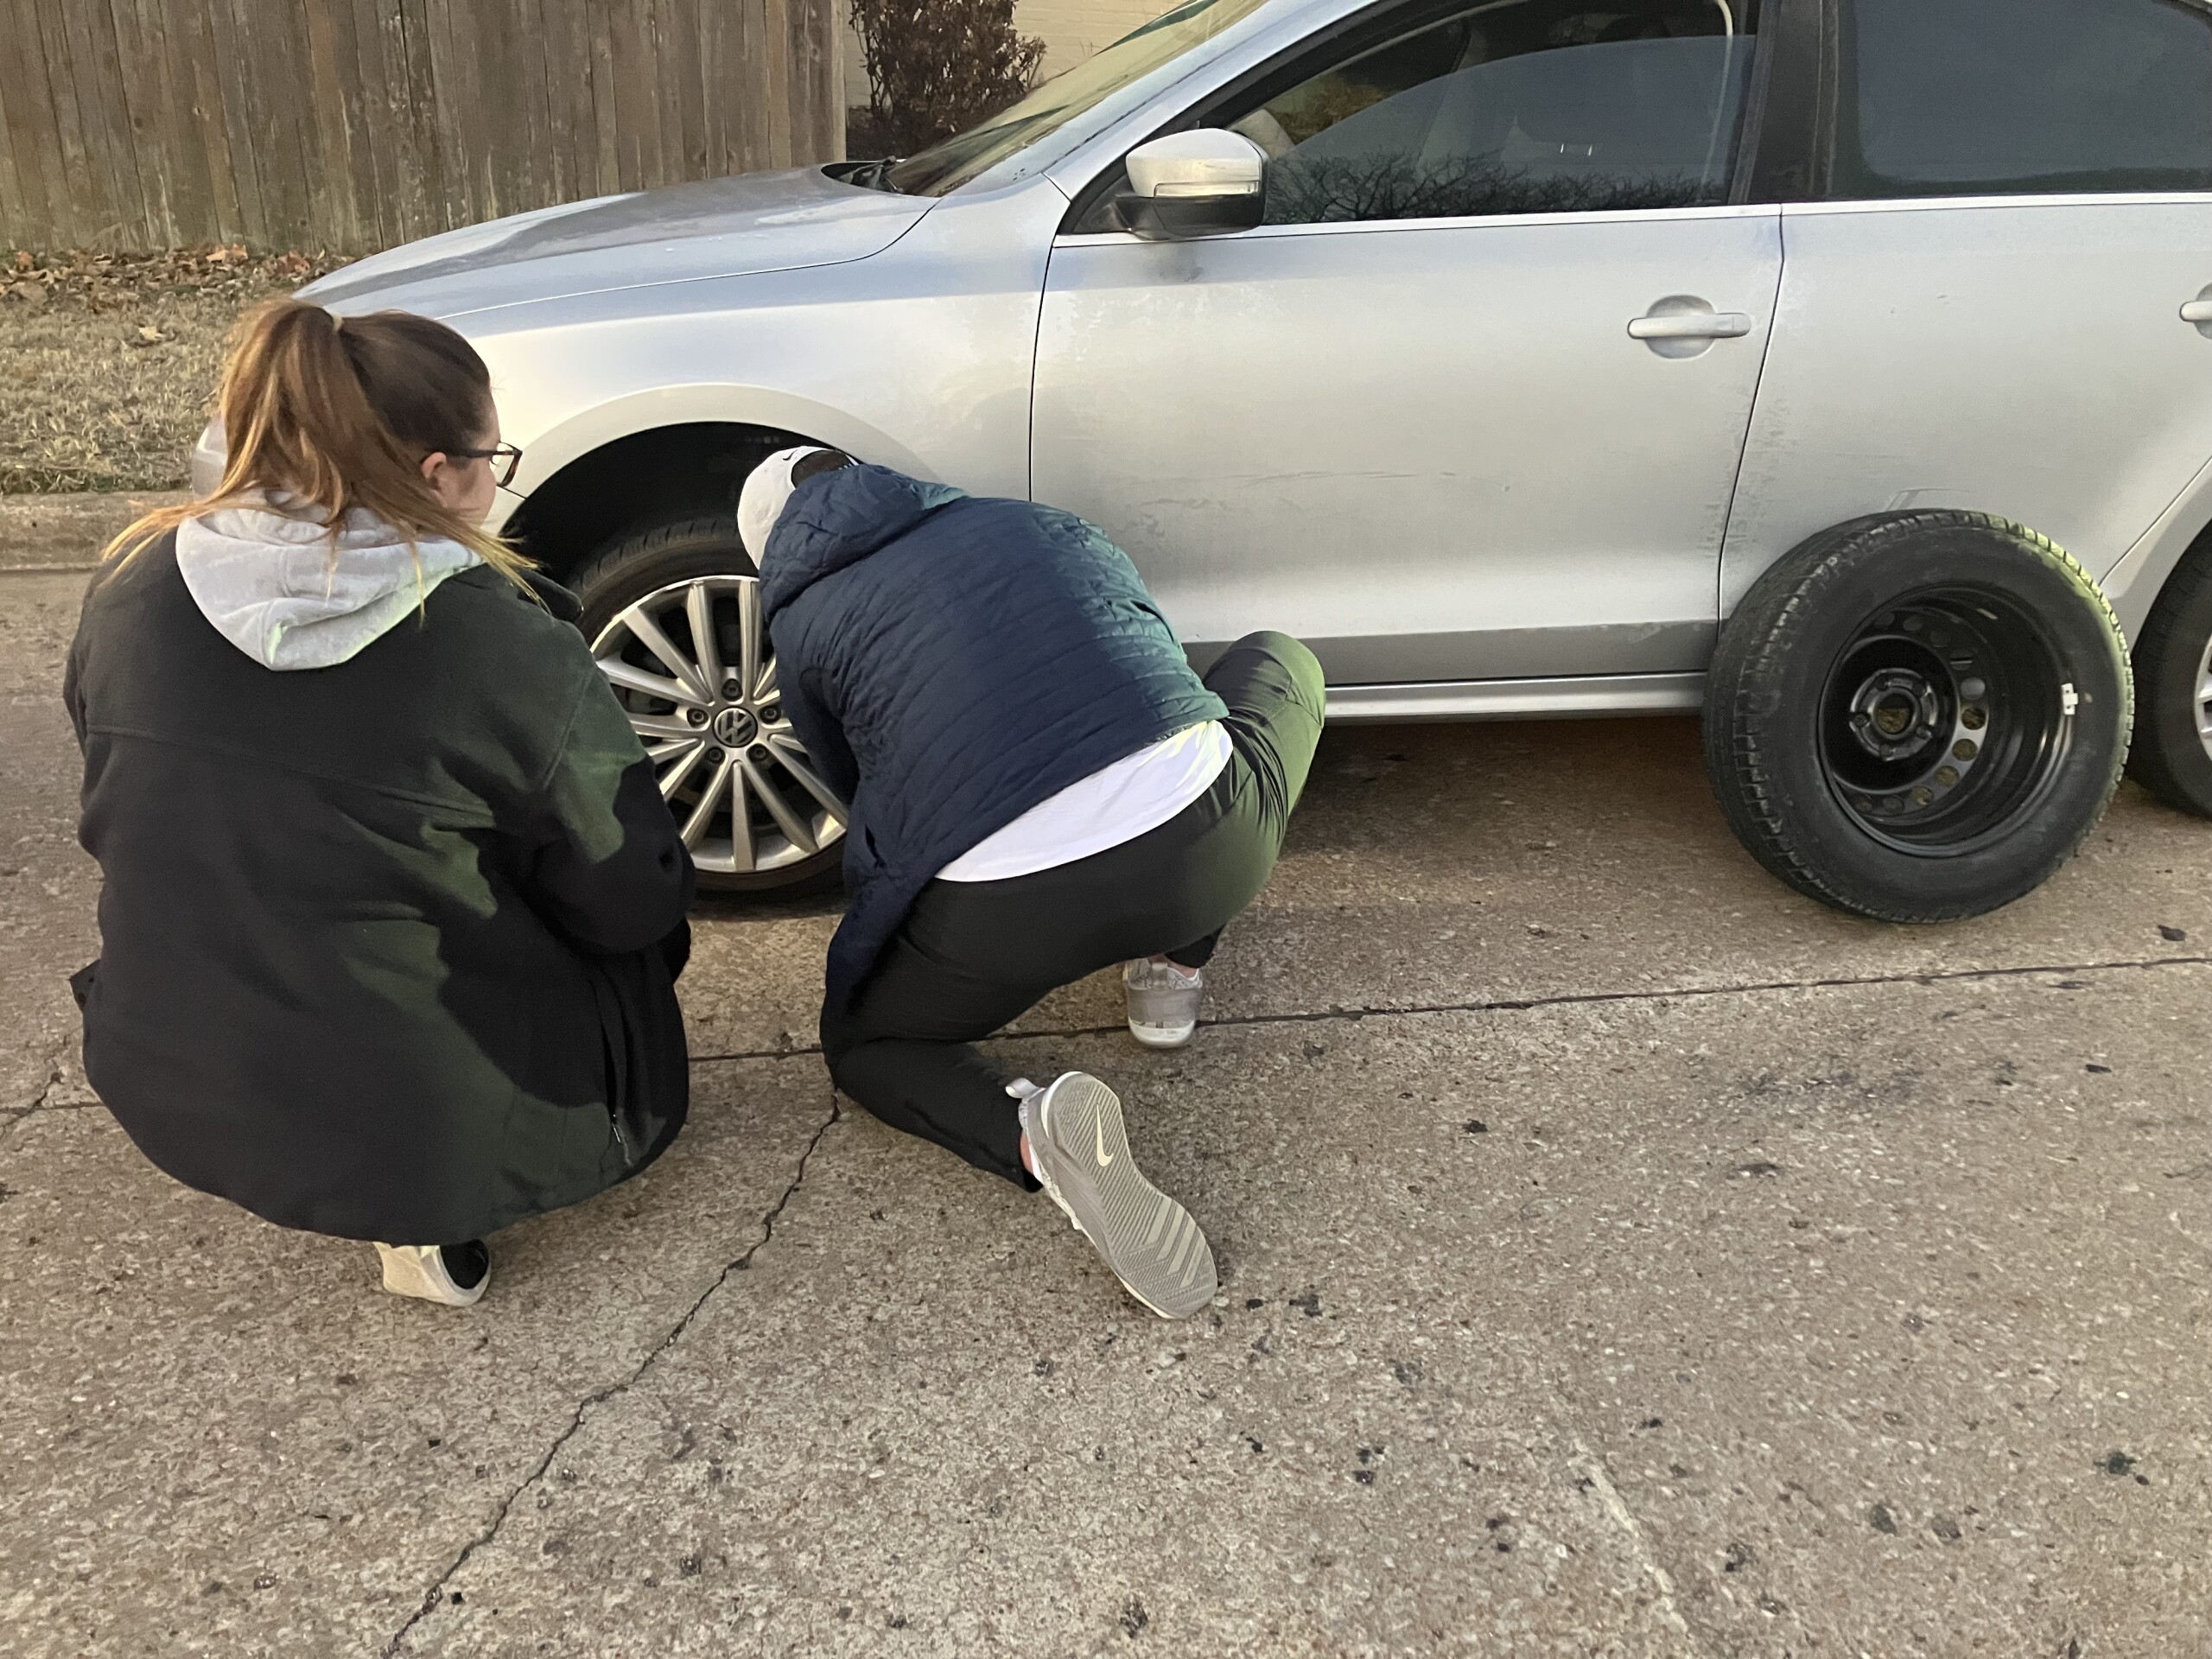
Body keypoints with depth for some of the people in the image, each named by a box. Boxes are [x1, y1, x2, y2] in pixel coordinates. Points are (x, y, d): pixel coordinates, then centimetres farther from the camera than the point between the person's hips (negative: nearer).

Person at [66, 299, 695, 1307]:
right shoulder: (502, 643, -22)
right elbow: (633, 902, -11)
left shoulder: (132, 589, -7)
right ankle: (436, 1218, 6)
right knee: (640, 936, 19)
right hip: (424, 1123, -6)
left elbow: (128, 825, 9)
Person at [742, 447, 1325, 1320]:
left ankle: (1033, 1130, -6)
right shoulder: (1035, 522, 22)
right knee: (1280, 660, 34)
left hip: (1002, 914, -2)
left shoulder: (803, 632, 15)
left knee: (862, 1042, 29)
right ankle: (1172, 970, 24)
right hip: (1210, 851, 3)